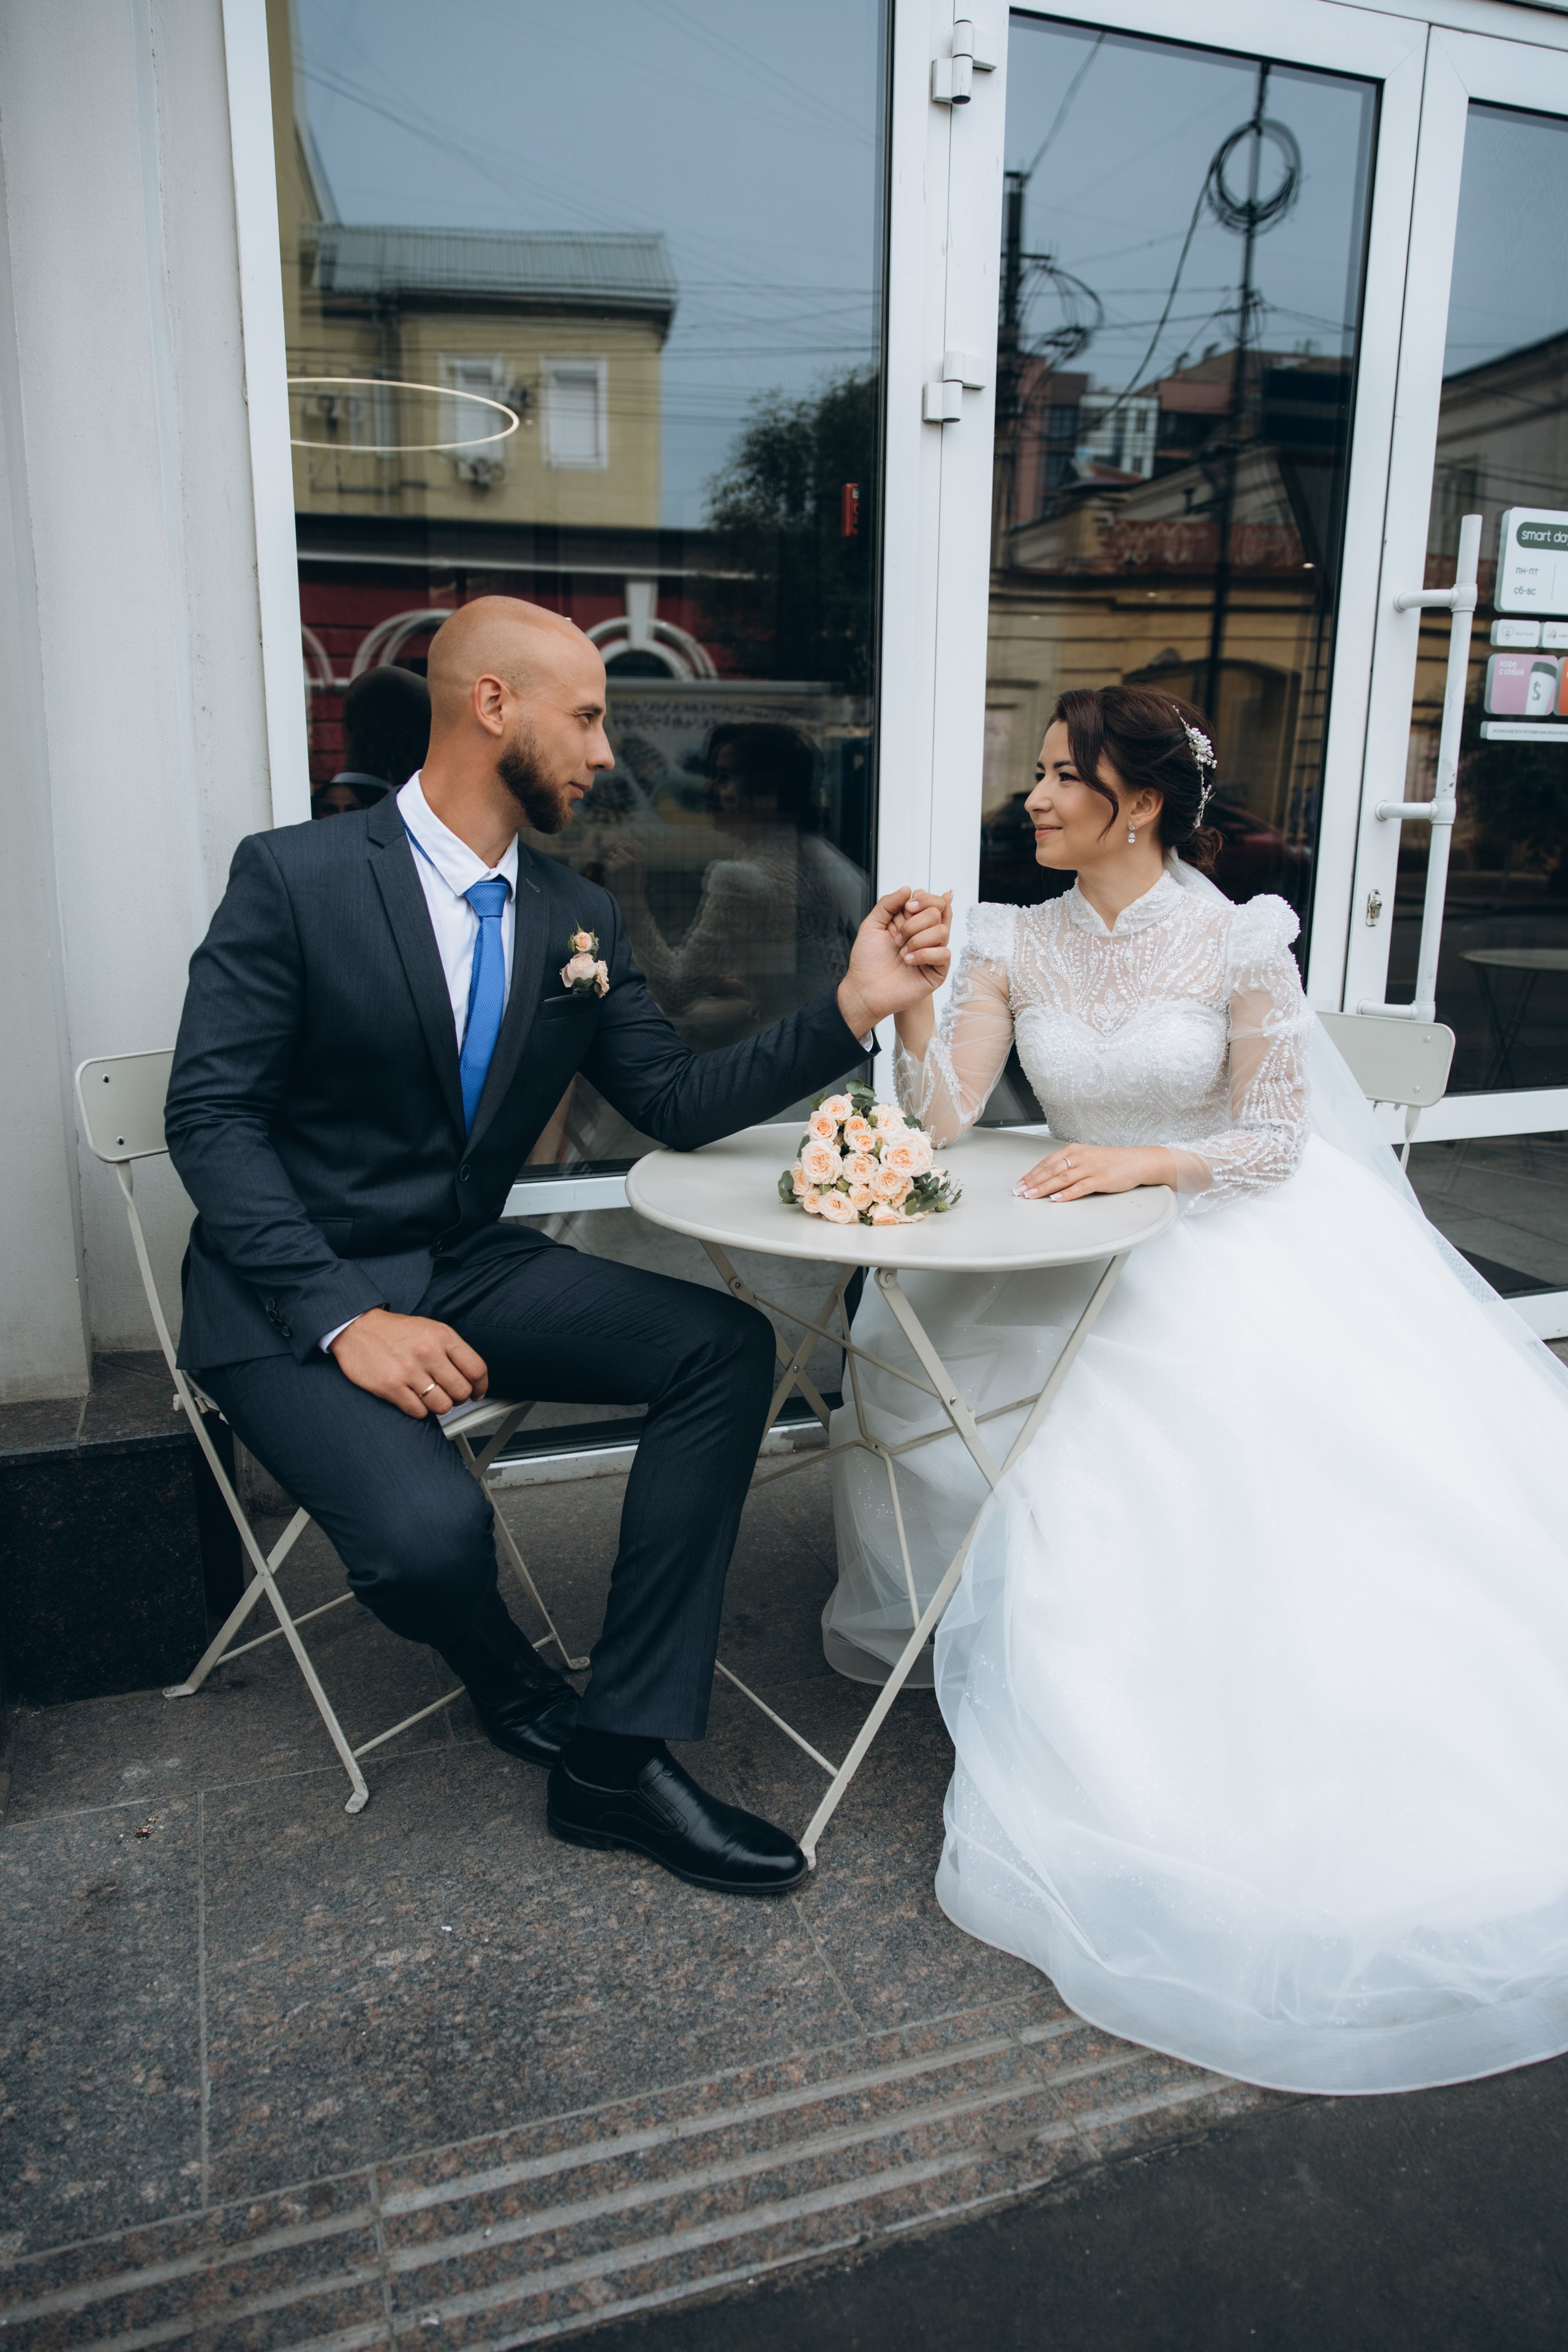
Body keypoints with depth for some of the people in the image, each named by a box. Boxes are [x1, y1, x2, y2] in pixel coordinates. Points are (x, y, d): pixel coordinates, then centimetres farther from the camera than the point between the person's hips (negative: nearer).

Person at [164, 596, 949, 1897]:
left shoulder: (581, 917, 6)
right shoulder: (294, 876, -10)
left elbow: (679, 1103, 4)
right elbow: (211, 1115, -13)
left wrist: (852, 1006, -9)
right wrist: (345, 1315, -24)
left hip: (467, 1267, 6)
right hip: (293, 1291, -5)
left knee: (727, 1346, -14)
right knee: (428, 1532, -31)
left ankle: (621, 1751, -8)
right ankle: (510, 1678, 9)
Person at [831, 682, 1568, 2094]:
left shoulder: (1238, 942, -6)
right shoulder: (1017, 945, 3)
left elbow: (1276, 1138, -5)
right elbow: (941, 1118, -5)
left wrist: (1148, 1160, -20)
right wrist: (909, 1001, -19)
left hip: (1233, 1248, -2)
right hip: (1081, 1259, 3)